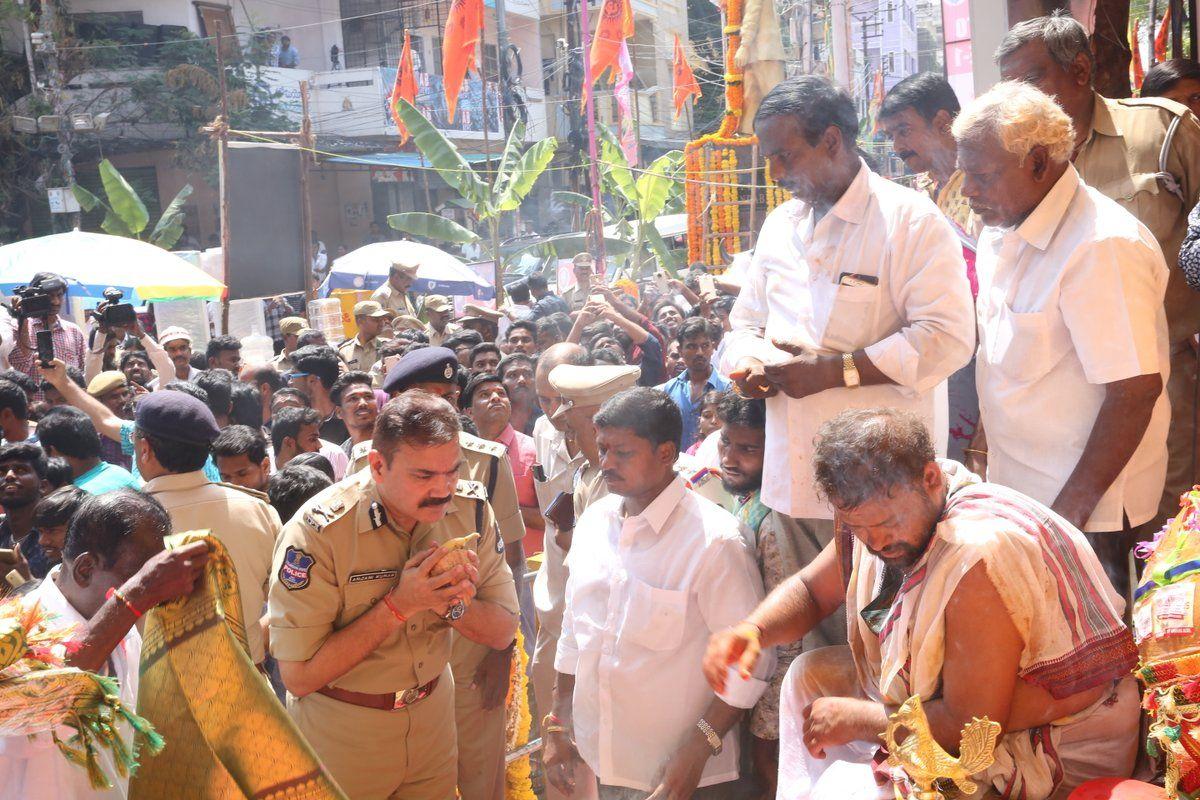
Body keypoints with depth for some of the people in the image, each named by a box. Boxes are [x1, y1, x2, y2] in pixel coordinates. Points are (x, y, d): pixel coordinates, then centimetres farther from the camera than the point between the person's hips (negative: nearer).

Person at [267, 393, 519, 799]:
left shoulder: (470, 508, -12)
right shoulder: (317, 532, -26)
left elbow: (502, 632, -5)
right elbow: (298, 675, -26)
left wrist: (454, 604, -25)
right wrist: (399, 605, -31)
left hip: (433, 715, 4)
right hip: (340, 731, -4)